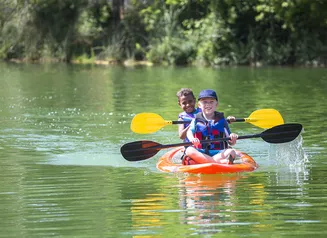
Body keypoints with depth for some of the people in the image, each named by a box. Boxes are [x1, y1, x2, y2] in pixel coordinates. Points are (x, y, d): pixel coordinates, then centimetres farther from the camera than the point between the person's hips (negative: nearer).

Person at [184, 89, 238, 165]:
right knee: (189, 150, -30)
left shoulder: (221, 120, 10)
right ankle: (220, 162, -42)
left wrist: (232, 139, -16)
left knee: (232, 152, -26)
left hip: (219, 153, 0)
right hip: (200, 152, 0)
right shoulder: (197, 119, 10)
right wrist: (192, 139, -30)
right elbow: (190, 131, -7)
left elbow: (230, 142, 9)